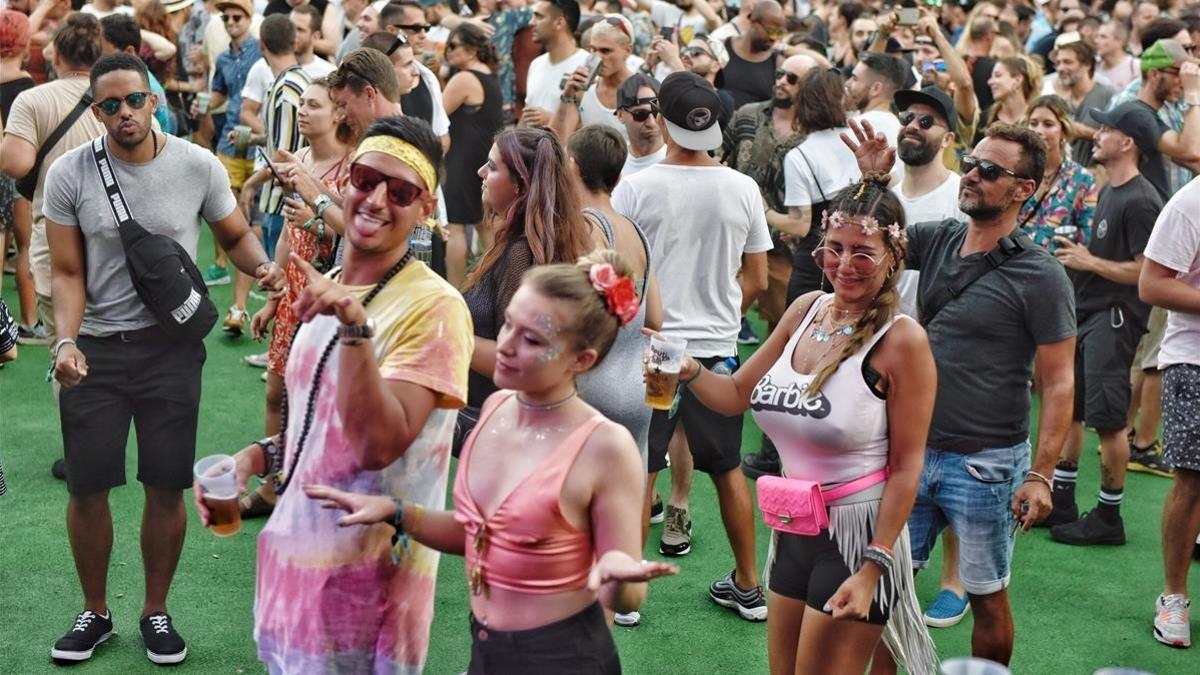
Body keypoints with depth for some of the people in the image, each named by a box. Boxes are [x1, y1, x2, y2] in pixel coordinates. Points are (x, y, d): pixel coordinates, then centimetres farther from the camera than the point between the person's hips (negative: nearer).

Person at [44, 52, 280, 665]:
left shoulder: (199, 166, -6)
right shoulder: (69, 174, -7)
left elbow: (235, 235, 9)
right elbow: (67, 273, -3)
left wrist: (263, 266, -13)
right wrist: (65, 341, -19)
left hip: (171, 346, 0)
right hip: (95, 349, 0)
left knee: (167, 487, 7)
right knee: (87, 487, 6)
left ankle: (156, 611, 26)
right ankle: (95, 613, 27)